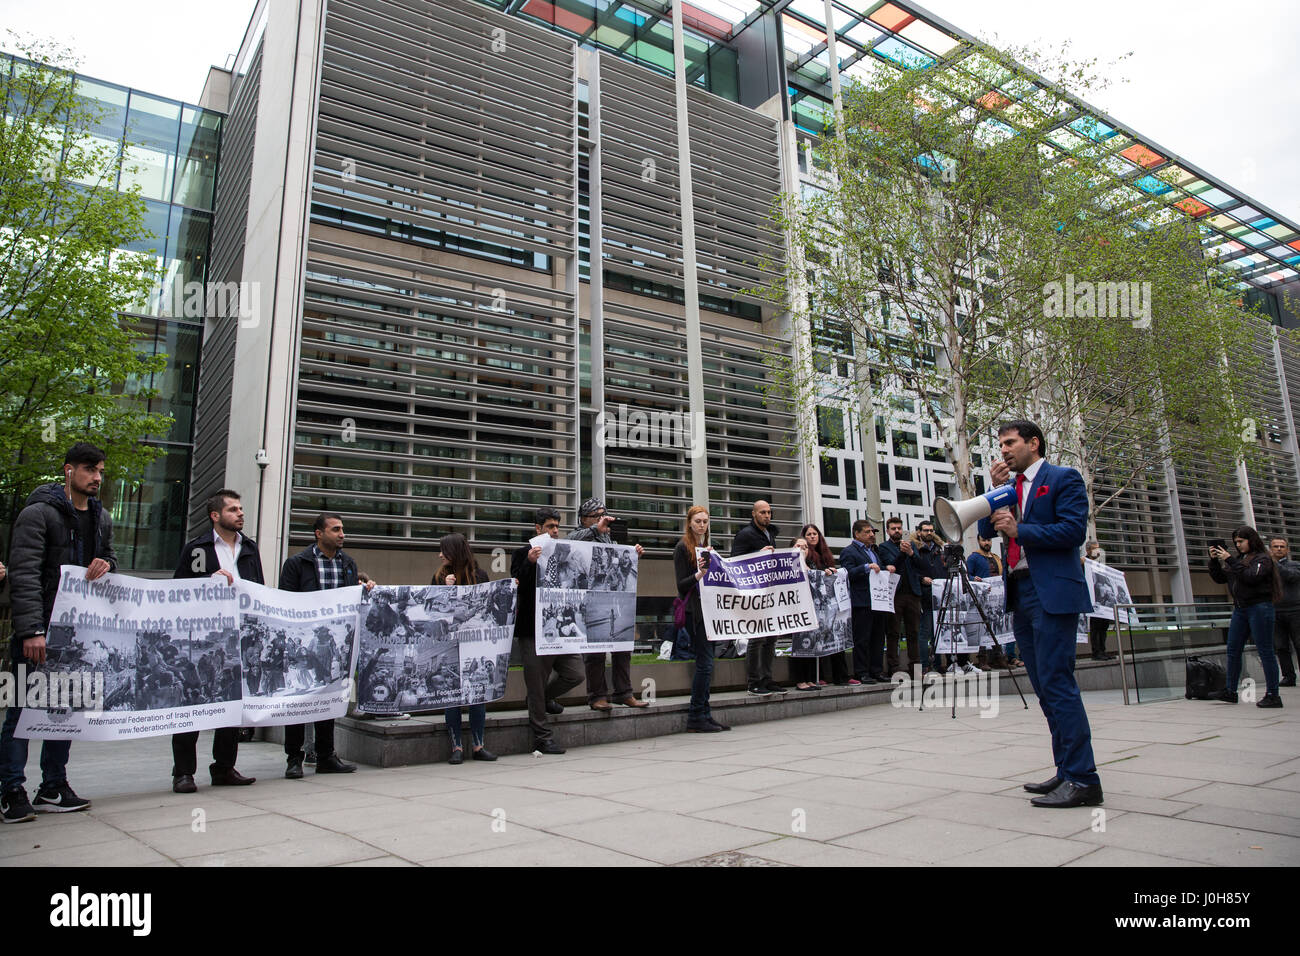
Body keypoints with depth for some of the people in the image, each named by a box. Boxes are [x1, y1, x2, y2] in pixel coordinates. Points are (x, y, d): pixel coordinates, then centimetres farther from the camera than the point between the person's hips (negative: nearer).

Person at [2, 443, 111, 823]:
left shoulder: (102, 517, 12)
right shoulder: (38, 513, -9)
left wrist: (106, 564, -3)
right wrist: (31, 630, -22)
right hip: (38, 629, -6)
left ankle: (53, 788, 18)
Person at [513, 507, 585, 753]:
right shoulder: (523, 553, -3)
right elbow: (518, 587, -15)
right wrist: (530, 562, -28)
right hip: (534, 631, -5)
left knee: (575, 674, 3)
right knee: (537, 685, 2)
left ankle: (546, 697, 32)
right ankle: (543, 739, 13)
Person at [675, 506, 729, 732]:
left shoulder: (707, 548, 18)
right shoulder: (682, 548, -4)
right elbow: (681, 585, -11)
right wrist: (698, 574, -26)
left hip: (709, 609, 7)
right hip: (693, 610, -7)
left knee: (705, 663, 7)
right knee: (705, 663, -11)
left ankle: (704, 715, 11)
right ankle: (695, 717, -5)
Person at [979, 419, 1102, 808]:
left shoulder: (1064, 478, -1)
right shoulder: (1012, 487, 20)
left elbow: (1073, 529, -13)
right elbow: (986, 530, 11)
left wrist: (1019, 530, -16)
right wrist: (996, 489, 1)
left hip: (1051, 593, -8)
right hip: (1020, 594, 8)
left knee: (1057, 683, -11)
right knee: (1046, 688, 10)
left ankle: (1083, 779, -6)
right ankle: (1067, 771, 18)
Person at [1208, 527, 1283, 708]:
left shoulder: (1263, 558, -4)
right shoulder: (1237, 558, 14)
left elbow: (1251, 577, -20)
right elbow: (1220, 578, 15)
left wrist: (1230, 561, -19)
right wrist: (1214, 561, 2)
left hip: (1259, 607, -7)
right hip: (1240, 608, 7)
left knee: (1265, 651, -3)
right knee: (1233, 650, 6)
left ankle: (1272, 694, 2)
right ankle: (1230, 691, 11)